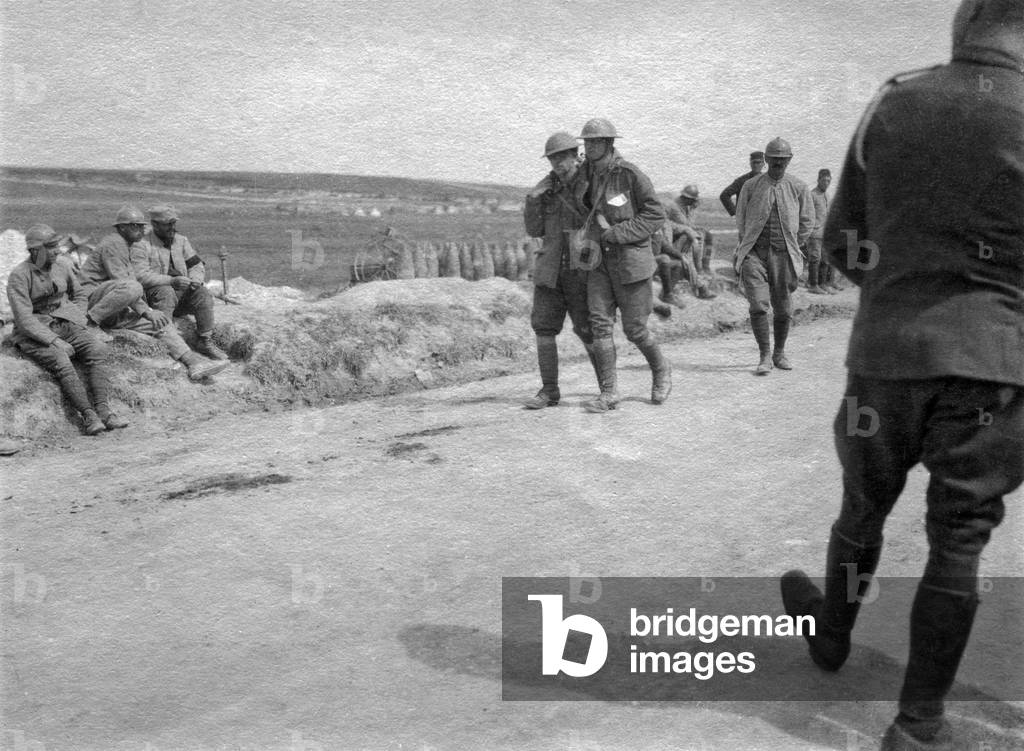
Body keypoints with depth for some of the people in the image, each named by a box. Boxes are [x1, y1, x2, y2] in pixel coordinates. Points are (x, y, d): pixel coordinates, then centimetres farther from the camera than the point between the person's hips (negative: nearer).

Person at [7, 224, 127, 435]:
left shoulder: (62, 266, 5)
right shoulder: (19, 275, -11)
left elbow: (79, 295, 21)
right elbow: (24, 318, -17)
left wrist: (78, 324, 6)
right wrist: (54, 341, -24)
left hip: (65, 326, 5)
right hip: (33, 335, -4)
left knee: (97, 349, -23)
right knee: (60, 361, -33)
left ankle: (103, 410, -33)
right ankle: (88, 415, -32)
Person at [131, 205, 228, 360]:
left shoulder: (181, 240, 12)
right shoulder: (141, 245, -7)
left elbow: (196, 265, 13)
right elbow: (141, 276, -19)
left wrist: (195, 280, -13)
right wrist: (172, 281, -31)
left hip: (181, 294, 5)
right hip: (154, 296, -5)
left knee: (203, 293, -21)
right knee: (166, 292, -35)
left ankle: (205, 341, -16)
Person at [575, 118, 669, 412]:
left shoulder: (631, 174, -15)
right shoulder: (588, 171, 5)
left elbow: (656, 216, -13)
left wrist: (616, 233, -19)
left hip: (631, 258, -5)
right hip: (599, 258, 5)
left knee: (634, 328, 1)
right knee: (600, 323, -7)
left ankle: (660, 369, 29)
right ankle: (609, 393, -5)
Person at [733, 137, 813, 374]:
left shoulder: (798, 188, 6)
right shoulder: (750, 186, 5)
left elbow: (807, 221, 15)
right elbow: (741, 219, 15)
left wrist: (792, 247, 11)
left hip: (783, 255, 1)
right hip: (754, 254, -1)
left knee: (783, 309, 7)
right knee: (758, 305, -14)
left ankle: (779, 354, 25)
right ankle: (765, 357, -8)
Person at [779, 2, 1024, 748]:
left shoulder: (892, 104, 0)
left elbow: (844, 245, 7)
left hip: (884, 351, 3)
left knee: (863, 509, 22)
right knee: (957, 541, 8)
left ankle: (832, 634, 45)